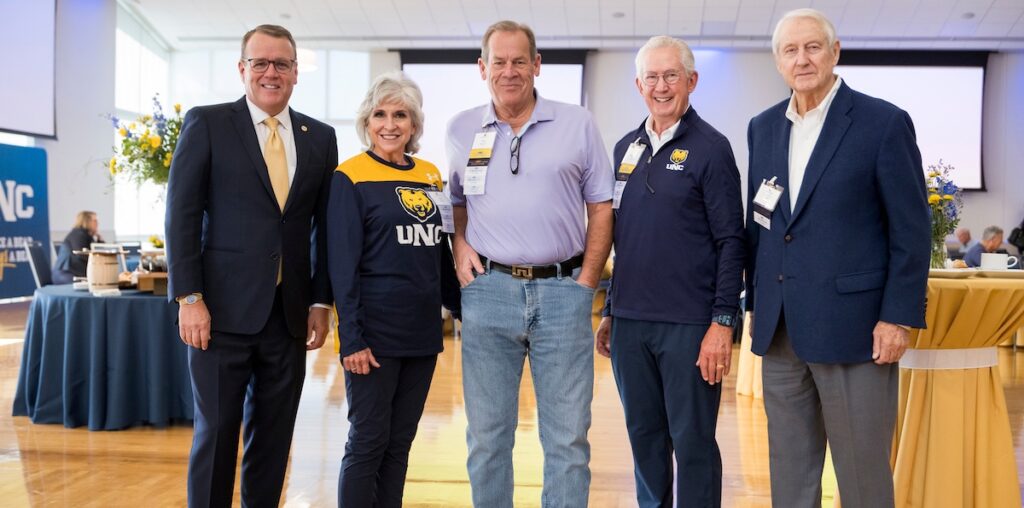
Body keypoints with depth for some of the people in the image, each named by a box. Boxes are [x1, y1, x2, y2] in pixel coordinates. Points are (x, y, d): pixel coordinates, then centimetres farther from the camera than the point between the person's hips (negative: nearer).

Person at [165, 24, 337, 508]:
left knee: (274, 436, 11)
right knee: (216, 431, 5)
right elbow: (182, 215, -4)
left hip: (289, 314, 3)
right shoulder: (205, 123, 0)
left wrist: (320, 301, 5)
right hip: (224, 309, -3)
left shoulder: (320, 137, 10)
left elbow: (324, 227, 10)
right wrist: (189, 298, -10)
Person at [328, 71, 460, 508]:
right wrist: (352, 338, -15)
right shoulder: (350, 177, -7)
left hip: (422, 332, 6)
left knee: (400, 441, 13)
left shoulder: (430, 176, 9)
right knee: (368, 442, 2)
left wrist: (464, 309, 13)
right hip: (374, 333, -5)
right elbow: (342, 264, -11)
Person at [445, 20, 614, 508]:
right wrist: (459, 245, 0)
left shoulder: (577, 125, 4)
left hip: (562, 292, -1)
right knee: (487, 434, 10)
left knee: (567, 437, 4)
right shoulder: (460, 129, 9)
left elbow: (601, 208, 5)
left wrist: (587, 281, -2)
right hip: (488, 292, 2)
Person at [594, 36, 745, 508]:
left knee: (693, 441, 5)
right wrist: (609, 312, 14)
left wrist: (723, 322, -13)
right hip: (629, 323, 5)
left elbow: (730, 242, -8)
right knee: (644, 434, 14)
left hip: (689, 325, -5)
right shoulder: (626, 148, 11)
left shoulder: (710, 147, -4)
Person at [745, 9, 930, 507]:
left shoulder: (884, 122, -5)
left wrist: (898, 317, -10)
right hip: (780, 329, 5)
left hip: (852, 323, -5)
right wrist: (757, 301, 13)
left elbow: (912, 228, -5)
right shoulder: (762, 127, 11)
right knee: (789, 468, 14)